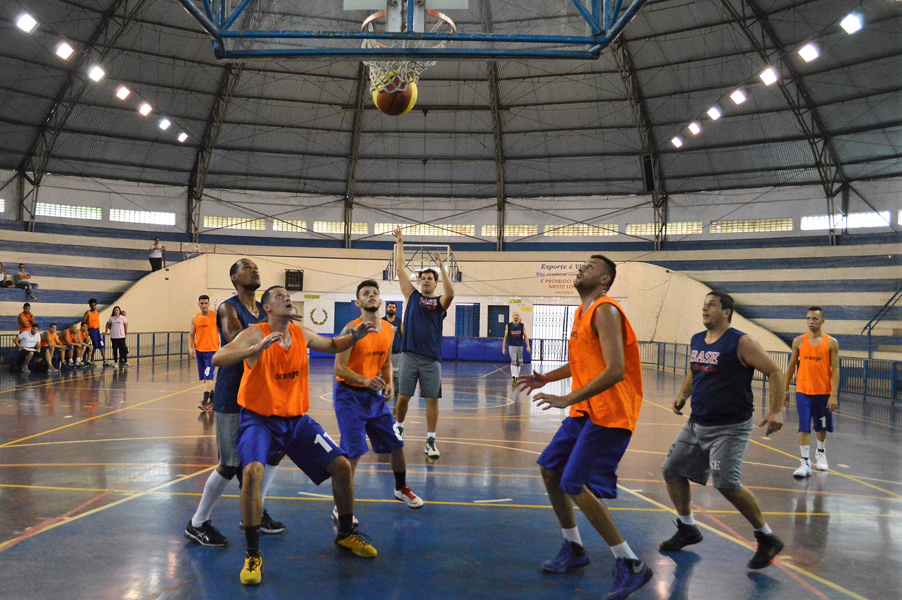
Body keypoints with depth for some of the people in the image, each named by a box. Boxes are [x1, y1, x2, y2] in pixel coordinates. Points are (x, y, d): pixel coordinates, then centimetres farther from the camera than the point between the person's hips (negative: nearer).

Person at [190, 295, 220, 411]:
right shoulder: (195, 318, 8)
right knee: (205, 377, 13)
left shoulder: (215, 316, -5)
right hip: (199, 351, 5)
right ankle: (213, 399, 26)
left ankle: (205, 402, -16)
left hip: (212, 350, -5)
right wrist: (190, 347, -1)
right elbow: (191, 334, 12)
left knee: (208, 377, -13)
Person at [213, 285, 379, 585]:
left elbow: (332, 345, 19)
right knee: (253, 471, -30)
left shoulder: (302, 334, 1)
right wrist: (258, 348, -42)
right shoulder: (255, 334, -15)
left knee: (341, 465, 0)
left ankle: (346, 533, 24)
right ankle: (253, 554, -11)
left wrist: (354, 336, -1)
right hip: (259, 419, -5)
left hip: (297, 419, 5)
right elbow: (217, 359, -29)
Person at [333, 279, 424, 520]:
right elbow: (339, 367, -19)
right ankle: (341, 507, 5)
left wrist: (388, 383, -3)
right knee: (353, 452, -11)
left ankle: (401, 488, 35)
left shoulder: (389, 330, 3)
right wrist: (364, 380, -34)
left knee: (396, 444, 10)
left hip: (375, 395, 6)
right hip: (349, 394, -6)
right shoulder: (351, 329, -16)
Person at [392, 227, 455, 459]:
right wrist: (399, 243, 7)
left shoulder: (440, 302, 6)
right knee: (403, 397, 7)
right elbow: (401, 269, 7)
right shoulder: (412, 296, 10)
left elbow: (451, 293, -18)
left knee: (432, 400, 1)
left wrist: (441, 265, -18)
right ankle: (398, 430, 29)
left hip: (431, 359, -1)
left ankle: (430, 441, 8)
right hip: (410, 355, 1)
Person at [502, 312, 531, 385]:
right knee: (513, 361, -18)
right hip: (512, 346, -2)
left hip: (520, 346, 2)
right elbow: (505, 337, 6)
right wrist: (503, 347, 2)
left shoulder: (522, 326, 3)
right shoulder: (508, 326, 2)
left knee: (519, 363, 9)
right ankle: (513, 377, -25)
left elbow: (525, 336, -1)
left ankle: (516, 377, 22)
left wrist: (528, 346, -14)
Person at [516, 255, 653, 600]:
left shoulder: (605, 311, -16)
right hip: (584, 411, 10)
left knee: (577, 486, -12)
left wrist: (568, 399, -29)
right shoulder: (583, 312, 14)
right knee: (549, 469, 13)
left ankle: (631, 566, 0)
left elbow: (615, 370, -26)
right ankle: (573, 549, 29)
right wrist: (546, 378, 19)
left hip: (608, 415, -10)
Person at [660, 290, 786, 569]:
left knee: (727, 484, -16)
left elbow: (774, 372, -12)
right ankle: (687, 529, 27)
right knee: (671, 470, 8)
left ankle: (767, 539, 6)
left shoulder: (740, 342, -13)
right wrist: (682, 396, 10)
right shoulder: (696, 341, 9)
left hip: (730, 428, -8)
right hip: (697, 423, 8)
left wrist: (776, 411, -20)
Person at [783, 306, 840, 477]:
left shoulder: (831, 343, -5)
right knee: (804, 427, -7)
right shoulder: (799, 341, 0)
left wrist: (834, 395, -13)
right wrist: (785, 390, 7)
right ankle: (805, 463, -5)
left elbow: (835, 370, -7)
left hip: (823, 392, 0)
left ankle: (821, 454, 40)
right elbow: (791, 366, 8)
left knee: (821, 427, 16)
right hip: (803, 391, 0)